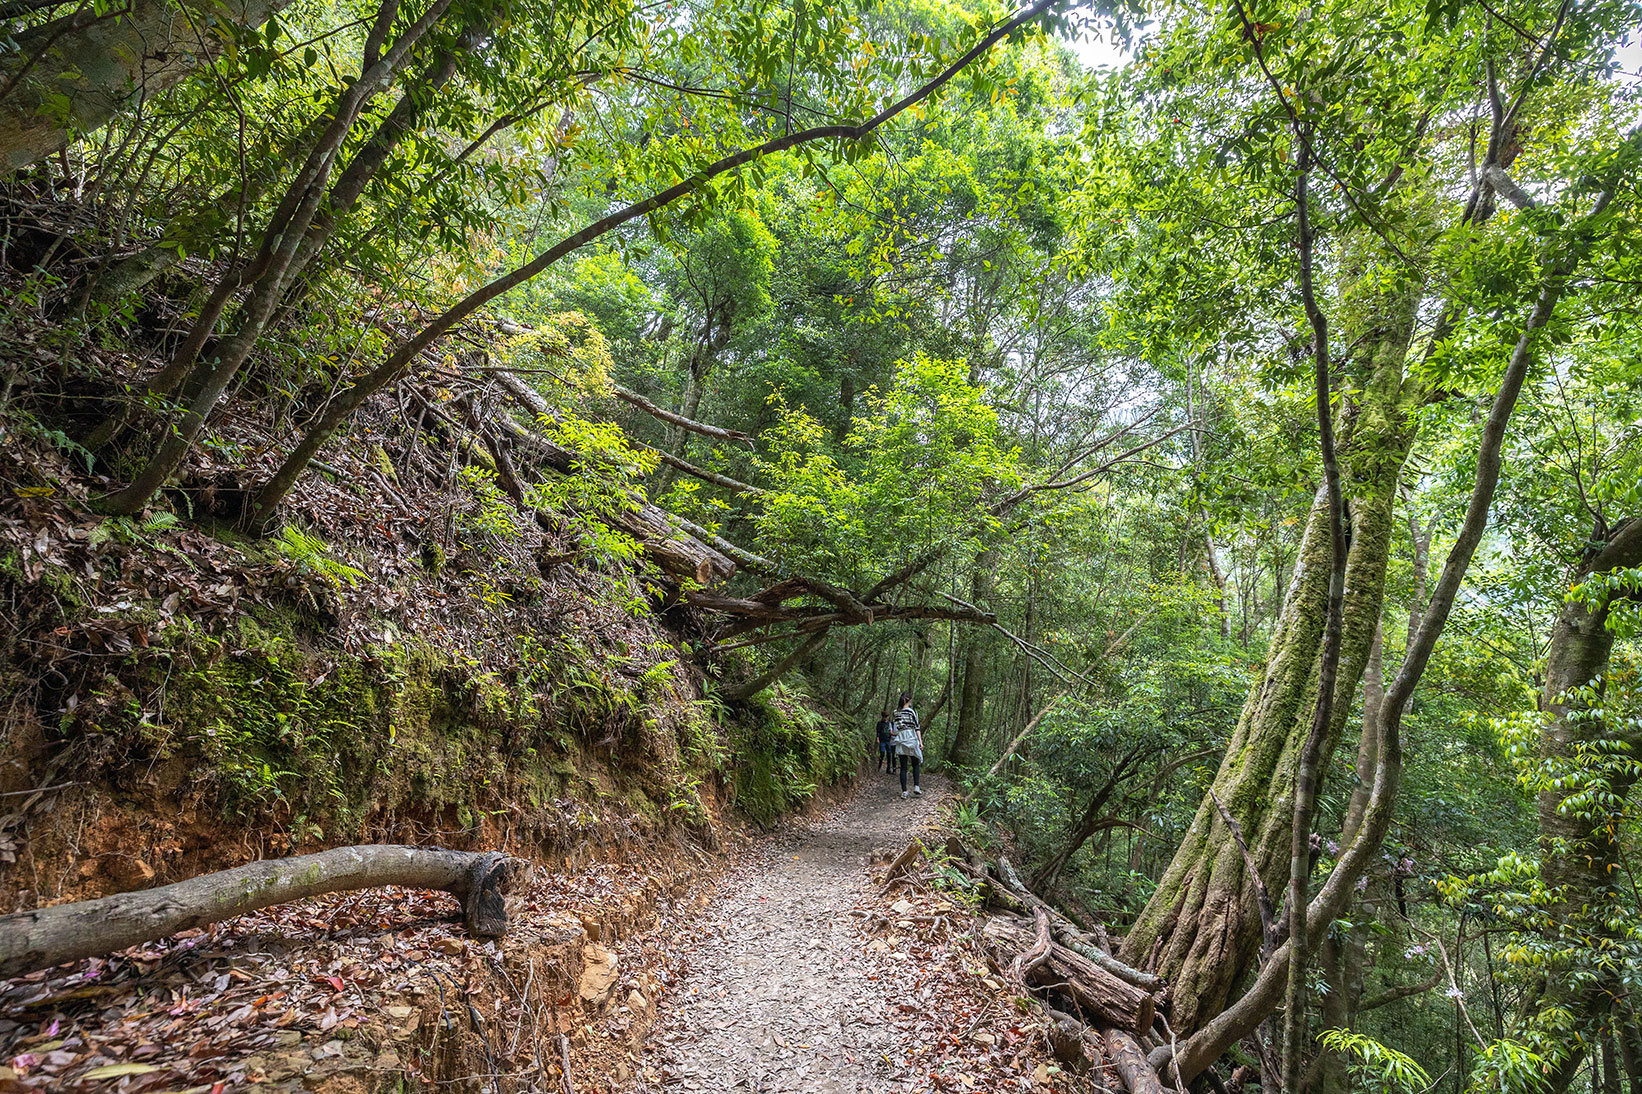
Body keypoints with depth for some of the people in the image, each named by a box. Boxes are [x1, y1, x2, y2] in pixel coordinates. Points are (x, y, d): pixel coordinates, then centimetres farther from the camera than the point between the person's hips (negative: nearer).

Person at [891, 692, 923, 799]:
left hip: (900, 740, 3)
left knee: (903, 767, 4)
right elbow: (917, 727, -8)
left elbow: (895, 729, 10)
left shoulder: (896, 712, 6)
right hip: (911, 738, -3)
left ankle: (904, 791, 1)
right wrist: (920, 741, -8)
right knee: (915, 765, 10)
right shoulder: (912, 712, -6)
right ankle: (916, 787, -2)